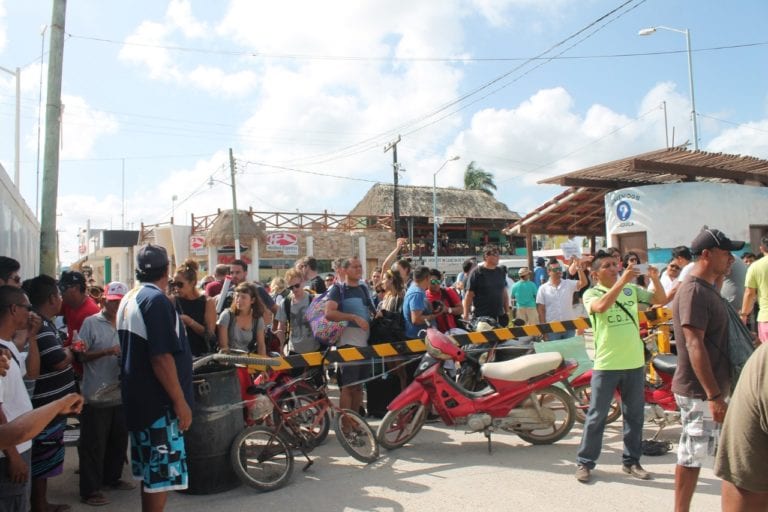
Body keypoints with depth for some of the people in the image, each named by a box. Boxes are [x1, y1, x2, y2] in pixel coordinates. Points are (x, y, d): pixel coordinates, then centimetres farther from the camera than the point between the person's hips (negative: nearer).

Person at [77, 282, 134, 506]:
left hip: (121, 393, 5)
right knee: (94, 444, 3)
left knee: (118, 440, 16)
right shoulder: (91, 323, -6)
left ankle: (112, 478, 32)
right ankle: (90, 490, 12)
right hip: (96, 395, -5)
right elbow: (82, 355, -8)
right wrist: (107, 352, -21)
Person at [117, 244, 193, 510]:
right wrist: (181, 401, -20)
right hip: (157, 401, -10)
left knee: (151, 471, 19)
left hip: (138, 397, 10)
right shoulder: (156, 299, -19)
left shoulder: (129, 299, 11)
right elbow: (161, 358, -24)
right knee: (162, 473, -1)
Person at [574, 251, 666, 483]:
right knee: (596, 416, 3)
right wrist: (622, 280, -31)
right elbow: (601, 306, -26)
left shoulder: (632, 289, 8)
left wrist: (655, 278, -12)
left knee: (635, 415, 13)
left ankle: (631, 461, 28)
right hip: (606, 365, -4)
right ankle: (585, 462, 14)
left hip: (635, 363, 4)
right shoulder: (591, 293, -5)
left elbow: (661, 300, 6)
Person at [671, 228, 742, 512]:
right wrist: (714, 395, -26)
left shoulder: (707, 289, 12)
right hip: (700, 392, -10)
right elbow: (695, 345, -25)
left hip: (712, 389, 10)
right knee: (692, 456, 0)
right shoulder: (693, 291, -19)